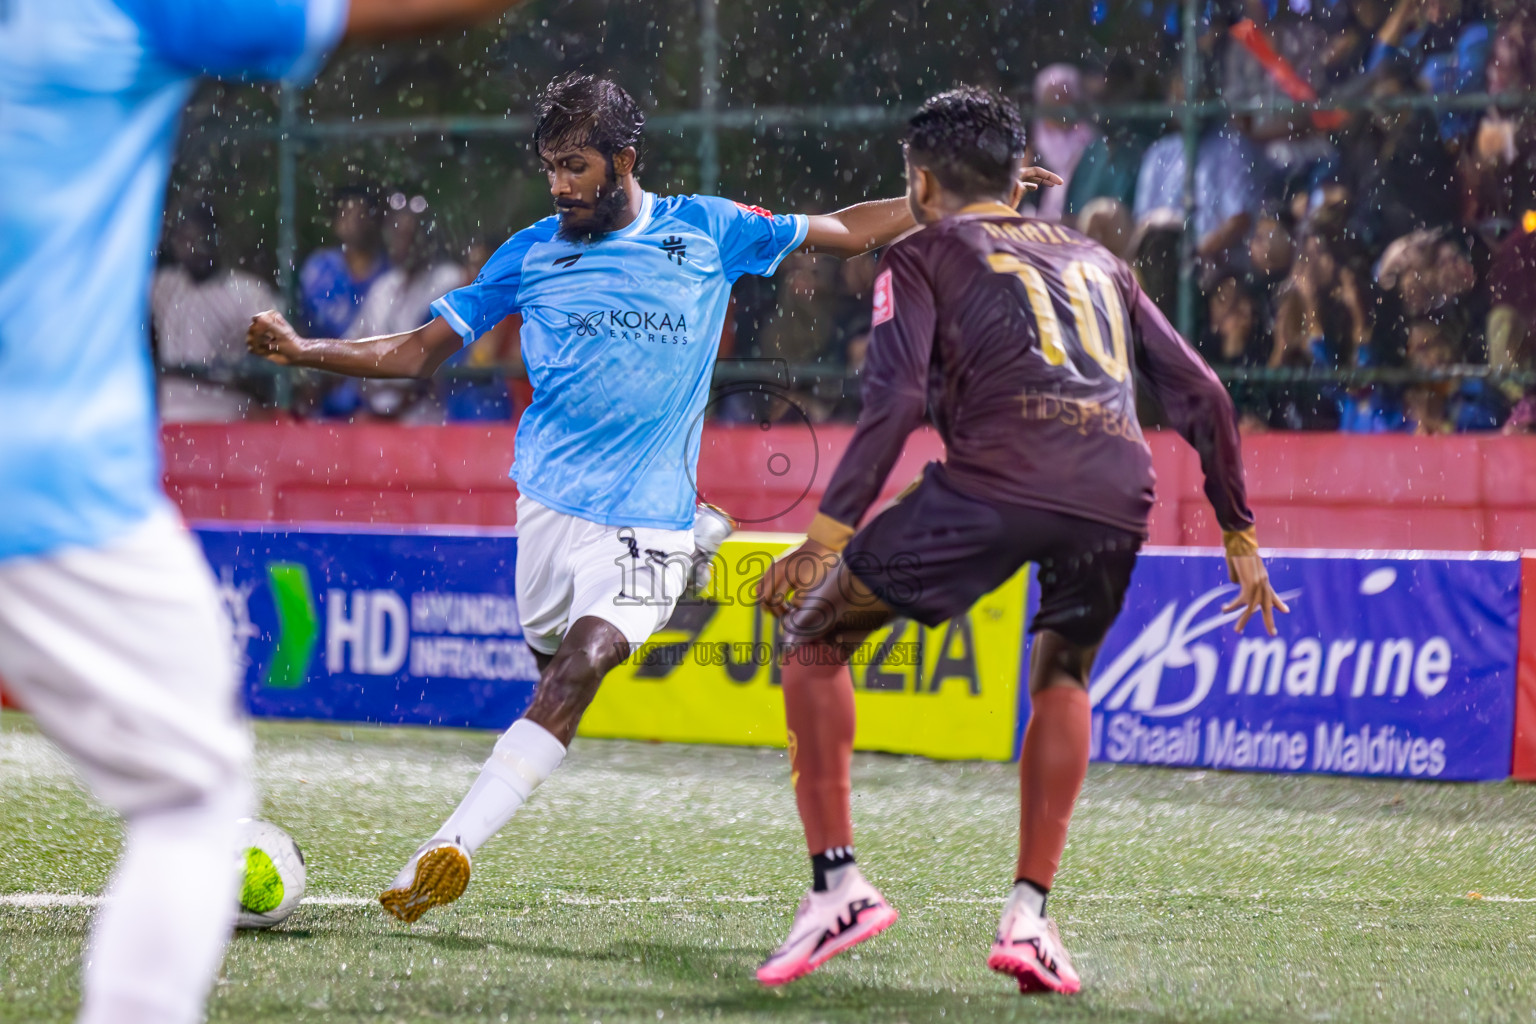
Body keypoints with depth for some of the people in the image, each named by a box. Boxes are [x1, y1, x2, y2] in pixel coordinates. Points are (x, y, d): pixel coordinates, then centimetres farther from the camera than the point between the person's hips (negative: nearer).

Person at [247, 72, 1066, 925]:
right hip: (551, 496, 3)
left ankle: (451, 846, -25)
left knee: (578, 672, -19)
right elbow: (423, 350, 10)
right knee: (555, 661, 2)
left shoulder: (707, 230, 4)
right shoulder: (531, 254, 7)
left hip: (647, 516, -3)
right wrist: (303, 351, -2)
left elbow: (847, 231, 13)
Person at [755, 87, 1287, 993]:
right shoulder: (1094, 260, 32)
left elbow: (896, 401, 1)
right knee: (1062, 678, 30)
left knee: (814, 635, 12)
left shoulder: (923, 257, 18)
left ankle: (838, 885, 0)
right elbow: (1200, 395, 28)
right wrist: (1240, 538, 34)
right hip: (1118, 494, 5)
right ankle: (1030, 918, 16)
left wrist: (827, 536, -2)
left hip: (997, 479, -4)